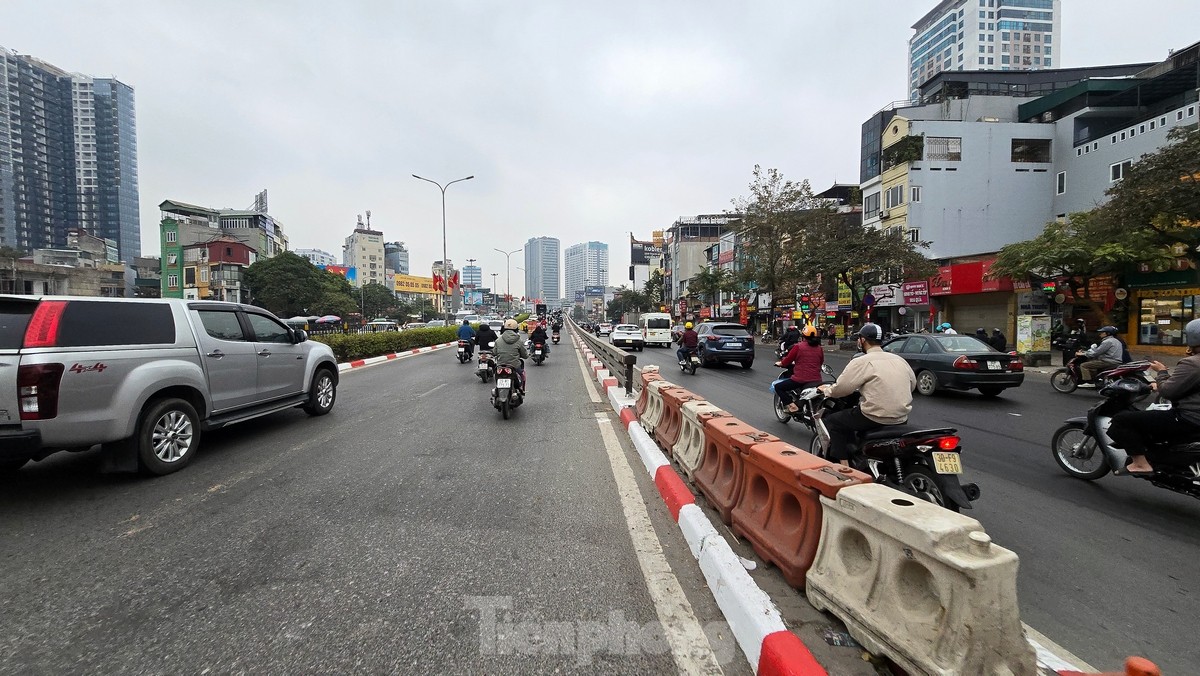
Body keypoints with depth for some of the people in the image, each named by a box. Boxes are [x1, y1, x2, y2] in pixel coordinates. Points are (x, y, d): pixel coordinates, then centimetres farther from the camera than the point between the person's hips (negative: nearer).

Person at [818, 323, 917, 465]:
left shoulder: (861, 362, -10)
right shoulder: (899, 359, 11)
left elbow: (841, 388, -12)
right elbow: (912, 384, 20)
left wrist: (827, 389, 8)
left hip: (877, 418, -7)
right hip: (902, 418, 8)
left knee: (832, 421, 7)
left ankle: (844, 465, 2)